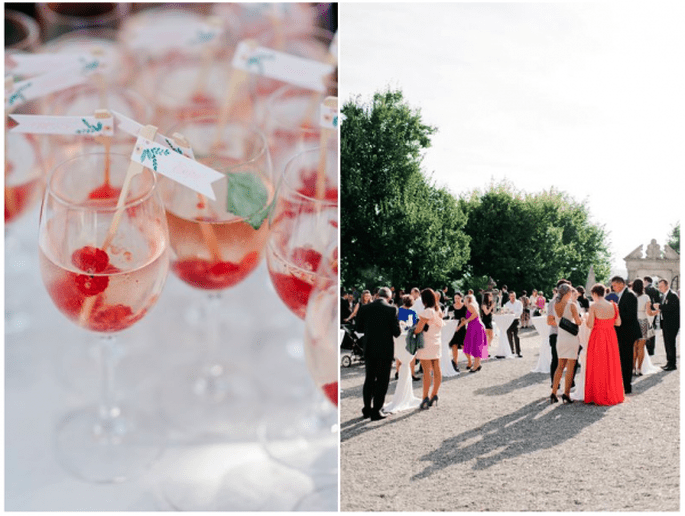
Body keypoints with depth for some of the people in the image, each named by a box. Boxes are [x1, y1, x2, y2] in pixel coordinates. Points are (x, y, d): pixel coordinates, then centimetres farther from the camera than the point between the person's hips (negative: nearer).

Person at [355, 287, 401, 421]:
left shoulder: (365, 308, -3)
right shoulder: (392, 309, -13)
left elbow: (359, 328, 3)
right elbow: (396, 332, -12)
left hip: (369, 349, 4)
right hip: (385, 349, -4)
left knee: (369, 379, 17)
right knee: (382, 380, 7)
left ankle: (367, 409, 25)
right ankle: (376, 411, 8)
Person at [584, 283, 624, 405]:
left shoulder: (594, 306, -14)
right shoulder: (613, 305, 0)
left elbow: (590, 325, -16)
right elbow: (618, 323, 5)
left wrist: (587, 318, 4)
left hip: (598, 337, -4)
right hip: (611, 337, 5)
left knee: (597, 367, 5)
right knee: (611, 365, 15)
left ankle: (598, 396, 9)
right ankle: (613, 394, 23)